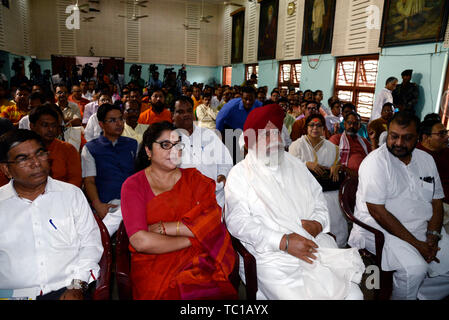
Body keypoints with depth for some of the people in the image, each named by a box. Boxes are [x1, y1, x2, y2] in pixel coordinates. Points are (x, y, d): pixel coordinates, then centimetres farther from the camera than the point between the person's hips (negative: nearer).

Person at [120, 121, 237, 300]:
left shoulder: (193, 178, 12)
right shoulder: (133, 185, 3)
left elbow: (214, 219, -4)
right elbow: (141, 242, -10)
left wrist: (165, 228, -9)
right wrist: (192, 239, -5)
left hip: (198, 264, 2)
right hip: (153, 267, -2)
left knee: (220, 292, -25)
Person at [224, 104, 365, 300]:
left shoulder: (295, 165, 17)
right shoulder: (239, 174, 0)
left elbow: (318, 199, 19)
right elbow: (237, 221, -10)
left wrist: (318, 223, -4)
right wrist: (283, 242, -17)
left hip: (315, 245, 5)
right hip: (272, 256, -4)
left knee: (353, 294, -9)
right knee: (301, 295, -24)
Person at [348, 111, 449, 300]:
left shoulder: (427, 160, 9)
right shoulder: (375, 162, -12)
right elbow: (378, 212, -17)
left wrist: (433, 237, -5)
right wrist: (417, 244, -16)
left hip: (423, 228, 7)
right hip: (382, 229, -7)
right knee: (415, 269, -27)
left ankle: (421, 296, 17)